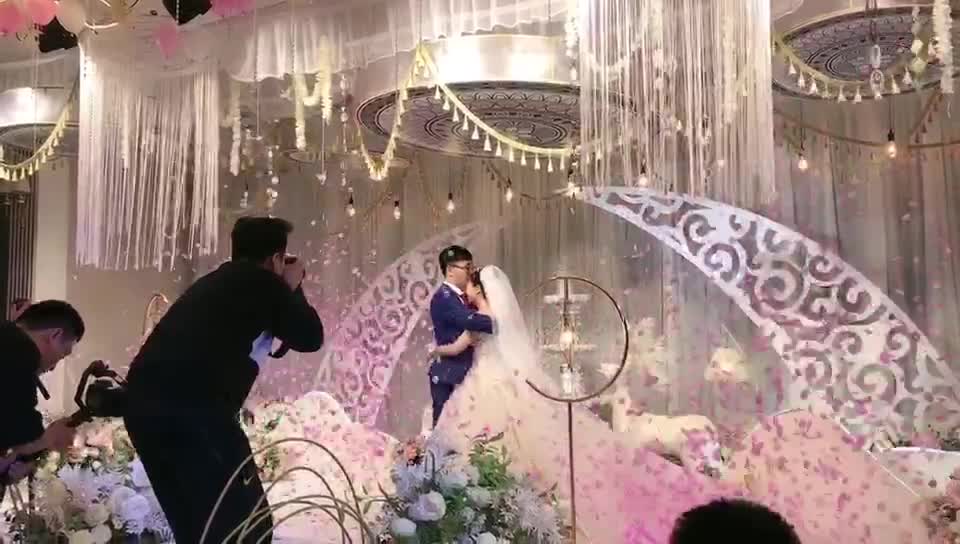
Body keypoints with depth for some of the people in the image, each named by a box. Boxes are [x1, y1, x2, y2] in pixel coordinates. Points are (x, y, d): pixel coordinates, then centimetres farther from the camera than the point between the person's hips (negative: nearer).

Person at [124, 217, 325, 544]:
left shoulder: (212, 284, 28)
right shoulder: (263, 282, 7)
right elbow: (309, 338, 12)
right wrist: (292, 289, 26)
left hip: (141, 402, 8)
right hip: (196, 408, -8)